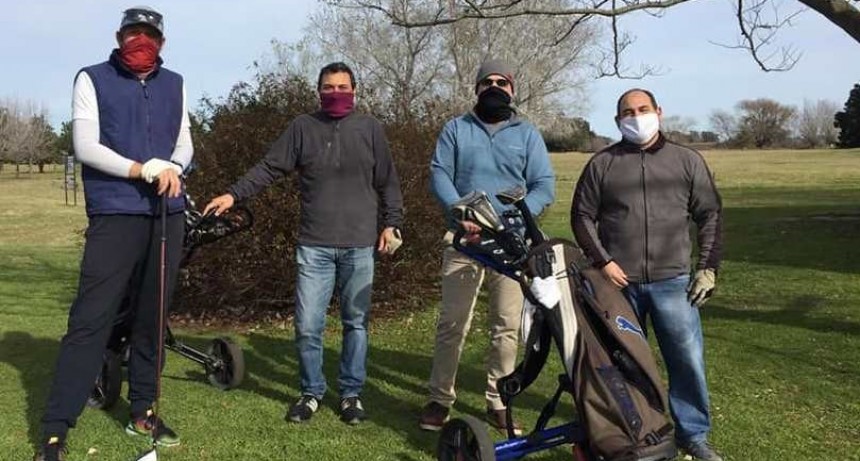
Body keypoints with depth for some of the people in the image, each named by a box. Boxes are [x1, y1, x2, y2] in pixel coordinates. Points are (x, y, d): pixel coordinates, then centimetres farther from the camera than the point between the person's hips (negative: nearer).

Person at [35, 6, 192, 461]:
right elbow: (85, 146, -6)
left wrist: (172, 167, -9)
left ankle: (143, 410, 20)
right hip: (115, 215, -4)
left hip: (168, 214, 4)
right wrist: (145, 170, -16)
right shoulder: (93, 79, 4)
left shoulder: (175, 84, 17)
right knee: (90, 319, -8)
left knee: (152, 317, 8)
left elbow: (184, 142, 13)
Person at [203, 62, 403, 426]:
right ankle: (311, 392, 19)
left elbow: (387, 182, 8)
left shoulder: (369, 129, 6)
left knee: (356, 323, 8)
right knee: (307, 326, 0)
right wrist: (233, 194, -8)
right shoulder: (303, 127, 6)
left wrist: (391, 223, 1)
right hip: (314, 245, 0)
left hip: (359, 245, 0)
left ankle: (351, 393, 22)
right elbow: (269, 168, 2)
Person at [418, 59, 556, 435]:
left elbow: (544, 186, 4)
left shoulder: (527, 134, 13)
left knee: (507, 326, 2)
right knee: (452, 323, 0)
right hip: (464, 238, -1)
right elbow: (439, 175, 1)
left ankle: (498, 403, 12)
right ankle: (440, 399, 10)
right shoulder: (456, 129, 12)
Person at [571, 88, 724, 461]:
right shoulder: (601, 164, 5)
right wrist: (603, 261, -4)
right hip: (618, 281, 0)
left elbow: (709, 216, 8)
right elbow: (582, 216, 6)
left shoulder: (687, 161, 7)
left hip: (673, 281, 0)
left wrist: (708, 268, 1)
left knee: (688, 358, -2)